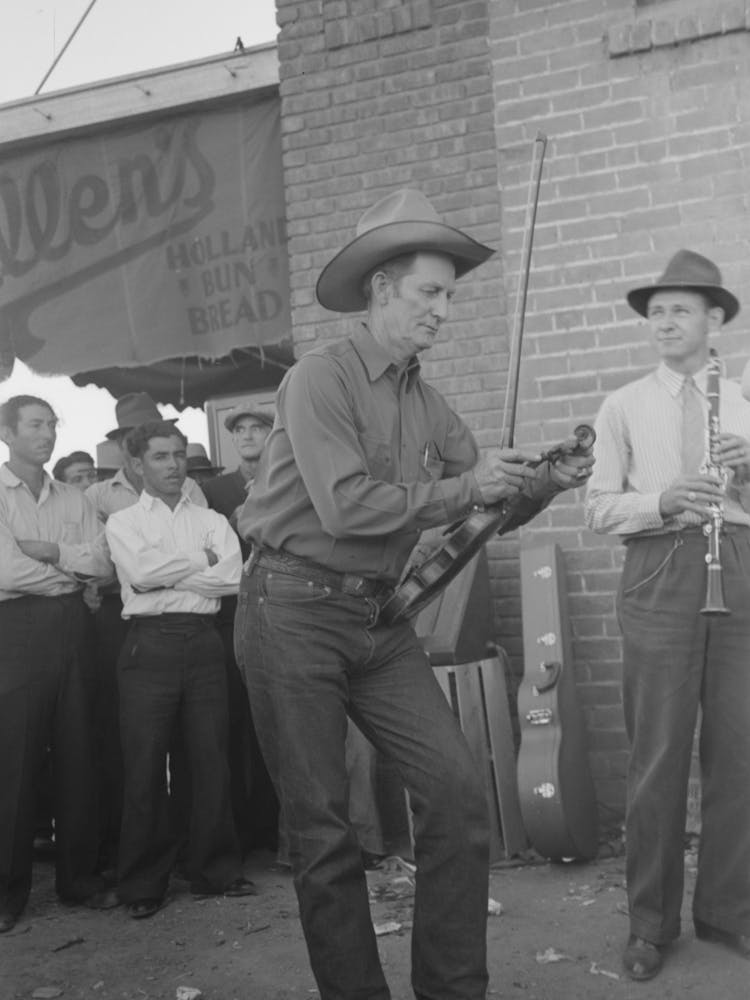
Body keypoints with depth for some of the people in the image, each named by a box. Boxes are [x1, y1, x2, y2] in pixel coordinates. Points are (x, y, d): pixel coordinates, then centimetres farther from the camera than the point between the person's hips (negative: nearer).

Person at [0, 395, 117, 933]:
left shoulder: (74, 500, 13)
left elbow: (103, 564, 3)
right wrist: (73, 568, -5)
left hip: (72, 628, 4)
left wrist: (54, 552, -11)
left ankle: (80, 874, 18)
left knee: (78, 754, 7)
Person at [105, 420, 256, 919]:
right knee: (145, 765, 0)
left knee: (212, 759, 3)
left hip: (204, 640, 2)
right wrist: (201, 560, -2)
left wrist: (165, 574, -5)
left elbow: (232, 576, -3)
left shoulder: (212, 520, 14)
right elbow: (140, 571, -9)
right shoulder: (122, 521, 10)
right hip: (150, 644, -2)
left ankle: (217, 870, 16)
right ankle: (144, 883, 11)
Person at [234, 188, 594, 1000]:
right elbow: (347, 507, -21)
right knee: (322, 828, 3)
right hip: (296, 612, -6)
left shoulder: (424, 400, 12)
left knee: (458, 795, -2)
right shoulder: (320, 377, -10)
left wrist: (543, 483, -6)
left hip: (378, 619, 6)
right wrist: (462, 489, -15)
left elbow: (488, 501, 14)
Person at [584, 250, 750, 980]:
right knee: (658, 754, 0)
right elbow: (599, 510, 0)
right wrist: (662, 502, -17)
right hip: (659, 576, -2)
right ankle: (651, 920, 14)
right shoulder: (624, 407, 8)